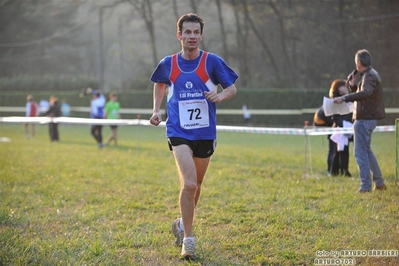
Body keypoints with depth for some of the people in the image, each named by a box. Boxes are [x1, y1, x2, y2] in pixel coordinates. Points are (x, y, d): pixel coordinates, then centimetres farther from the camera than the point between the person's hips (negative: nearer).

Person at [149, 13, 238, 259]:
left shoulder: (212, 61, -4)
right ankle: (188, 239, -8)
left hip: (205, 133, 2)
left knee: (196, 185, 15)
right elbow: (160, 83, 22)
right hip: (179, 132, -2)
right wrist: (157, 110, 12)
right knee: (189, 183, -18)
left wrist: (220, 95, -19)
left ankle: (183, 223, 41)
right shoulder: (168, 64, 0)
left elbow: (232, 88, 2)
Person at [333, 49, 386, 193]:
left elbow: (365, 93, -35)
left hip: (365, 119, -11)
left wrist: (344, 98, -39)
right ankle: (379, 182, 25)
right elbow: (362, 94, 22)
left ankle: (365, 185, -7)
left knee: (361, 152, -7)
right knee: (366, 150, 21)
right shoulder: (370, 75, 17)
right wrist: (353, 85, 6)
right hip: (369, 117, 11)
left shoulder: (369, 76, -16)